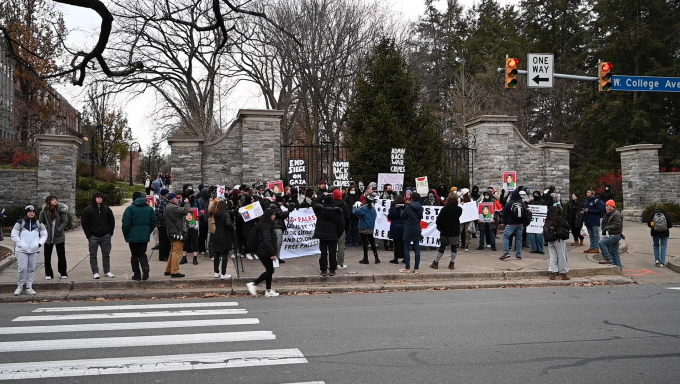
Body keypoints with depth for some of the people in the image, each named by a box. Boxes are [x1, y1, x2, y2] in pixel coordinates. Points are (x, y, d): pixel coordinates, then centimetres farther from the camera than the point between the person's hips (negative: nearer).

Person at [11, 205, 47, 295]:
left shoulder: (39, 223, 7)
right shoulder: (20, 222, -1)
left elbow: (44, 235, 10)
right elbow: (14, 235, -2)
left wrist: (40, 243, -4)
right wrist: (20, 244, -10)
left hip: (34, 250, 3)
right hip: (22, 250, -3)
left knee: (32, 269, 5)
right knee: (22, 268, -9)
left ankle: (29, 287, 14)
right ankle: (19, 287, 8)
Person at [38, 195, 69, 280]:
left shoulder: (61, 210, -7)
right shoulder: (44, 212, -4)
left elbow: (65, 221, -6)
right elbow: (40, 222, 6)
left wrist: (59, 229, -16)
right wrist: (46, 229, -5)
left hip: (59, 237, -1)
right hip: (48, 237, 1)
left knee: (61, 256, 5)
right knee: (47, 256, 5)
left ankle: (63, 273, 17)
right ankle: (48, 274, 17)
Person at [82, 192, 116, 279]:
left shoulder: (107, 209, 6)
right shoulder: (88, 209, -2)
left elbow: (112, 221, 11)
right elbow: (84, 223, -2)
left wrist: (110, 233, 2)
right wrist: (89, 235, -8)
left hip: (105, 236, 2)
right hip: (93, 236, -2)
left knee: (106, 254, 7)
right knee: (93, 255, 2)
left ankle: (107, 271, 16)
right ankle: (95, 272, 8)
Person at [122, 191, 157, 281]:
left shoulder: (130, 209, -7)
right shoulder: (149, 209, 7)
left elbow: (126, 224, -10)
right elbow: (153, 222, 7)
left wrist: (126, 236, 1)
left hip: (133, 236, -3)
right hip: (145, 236, 4)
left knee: (134, 255, 7)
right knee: (142, 253, 16)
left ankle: (137, 275, 7)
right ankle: (145, 267, -12)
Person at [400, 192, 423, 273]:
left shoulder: (408, 207, -14)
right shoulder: (420, 208, 2)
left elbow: (402, 217, -5)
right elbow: (421, 217, 12)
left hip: (408, 230, -5)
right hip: (417, 230, 5)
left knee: (406, 249, 2)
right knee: (417, 249, 7)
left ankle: (407, 268, -1)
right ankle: (416, 268, 9)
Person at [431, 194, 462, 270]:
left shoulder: (444, 209, -12)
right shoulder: (459, 209, -8)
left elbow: (439, 220, -10)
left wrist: (439, 228, 6)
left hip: (445, 232, 0)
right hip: (455, 232, 0)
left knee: (442, 247, 11)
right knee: (454, 247, 10)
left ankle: (436, 263, 13)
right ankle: (452, 263, 8)